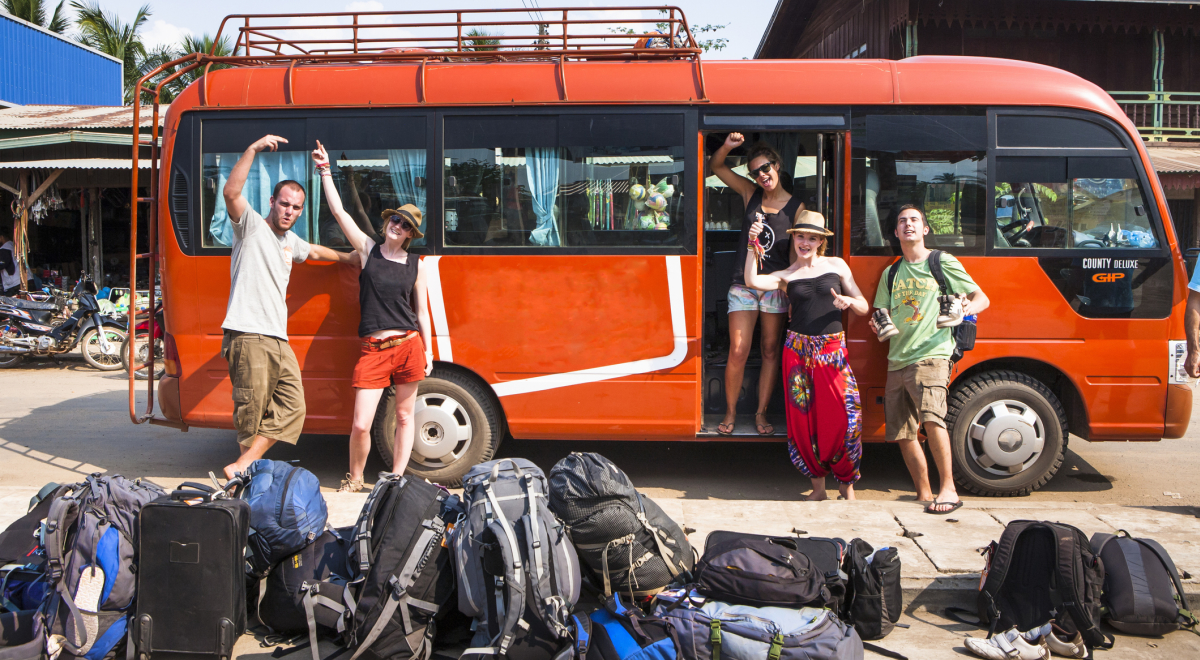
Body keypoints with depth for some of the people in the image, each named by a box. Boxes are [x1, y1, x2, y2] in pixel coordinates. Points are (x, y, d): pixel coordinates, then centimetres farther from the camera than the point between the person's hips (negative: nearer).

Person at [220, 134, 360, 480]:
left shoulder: (290, 241, 23)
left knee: (292, 410, 4)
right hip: (249, 337, -8)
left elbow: (314, 251, 45)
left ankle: (241, 467, 5)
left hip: (278, 340, 8)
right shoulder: (251, 225, -1)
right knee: (252, 413, -6)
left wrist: (344, 257, 55)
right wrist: (253, 150, -24)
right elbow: (231, 192, -19)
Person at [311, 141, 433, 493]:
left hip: (408, 346, 1)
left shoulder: (416, 265, 8)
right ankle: (354, 478, 20)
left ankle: (396, 478, 22)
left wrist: (428, 350, 6)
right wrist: (325, 170, 1)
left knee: (404, 417, 8)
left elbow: (421, 312, 11)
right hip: (373, 348, -1)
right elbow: (338, 211, 2)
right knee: (360, 425, -4)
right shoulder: (368, 250, 6)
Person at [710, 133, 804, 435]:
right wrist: (727, 146, -11)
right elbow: (716, 166, 9)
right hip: (743, 284, 1)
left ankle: (761, 413, 17)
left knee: (770, 351, 6)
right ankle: (730, 412, 11)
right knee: (738, 352, -5)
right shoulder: (751, 193, 6)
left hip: (775, 286, 0)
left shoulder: (796, 207, 0)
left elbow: (796, 254, -1)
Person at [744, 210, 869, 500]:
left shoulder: (837, 266, 10)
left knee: (843, 418, -10)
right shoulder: (786, 276, 9)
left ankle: (846, 484, 8)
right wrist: (753, 245, -16)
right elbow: (752, 280, -10)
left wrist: (849, 301, -10)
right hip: (798, 351, 1)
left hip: (833, 350, 0)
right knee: (804, 419, 1)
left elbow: (864, 308, 12)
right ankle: (818, 485, 15)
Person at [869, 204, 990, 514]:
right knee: (903, 433, 4)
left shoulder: (943, 263, 5)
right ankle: (924, 495, 16)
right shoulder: (891, 273, 19)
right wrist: (879, 325, -1)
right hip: (897, 360, 6)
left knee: (931, 416, -28)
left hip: (931, 354, -6)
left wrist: (969, 306, -16)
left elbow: (982, 298, 7)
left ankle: (949, 489, -20)